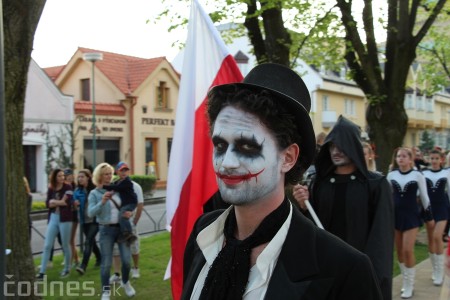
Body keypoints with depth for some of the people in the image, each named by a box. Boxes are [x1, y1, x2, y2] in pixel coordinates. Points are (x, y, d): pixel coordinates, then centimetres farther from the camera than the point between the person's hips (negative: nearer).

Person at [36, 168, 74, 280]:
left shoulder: (68, 188, -3)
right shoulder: (50, 189, 8)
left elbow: (67, 202, -16)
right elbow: (47, 203, -3)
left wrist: (54, 202, -8)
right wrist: (60, 202, -15)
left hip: (65, 219, -4)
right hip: (53, 218, 4)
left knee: (65, 245, 6)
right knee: (47, 246, 1)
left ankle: (67, 269, 23)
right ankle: (42, 272, 3)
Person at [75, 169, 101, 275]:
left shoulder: (95, 189, -9)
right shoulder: (77, 191, 3)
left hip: (95, 220, -5)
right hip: (84, 220, 5)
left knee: (88, 241, -14)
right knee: (91, 241, 19)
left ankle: (83, 265, -16)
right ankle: (99, 258, 39)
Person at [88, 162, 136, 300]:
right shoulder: (94, 193, -4)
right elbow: (91, 213, -16)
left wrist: (129, 212, -4)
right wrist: (102, 202, -30)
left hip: (122, 227, 3)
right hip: (106, 230, -3)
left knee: (126, 259, 3)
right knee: (106, 263, 0)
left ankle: (126, 283, 31)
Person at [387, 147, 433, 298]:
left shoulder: (418, 175, -5)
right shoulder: (391, 175, 2)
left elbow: (424, 197, 1)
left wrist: (429, 216, 4)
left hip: (411, 215, -3)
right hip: (395, 215, 3)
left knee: (408, 250, -9)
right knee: (399, 251, 8)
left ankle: (409, 285, 5)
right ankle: (406, 281, 23)